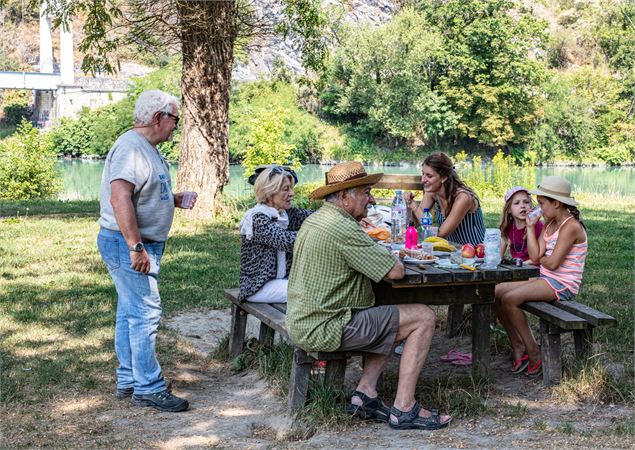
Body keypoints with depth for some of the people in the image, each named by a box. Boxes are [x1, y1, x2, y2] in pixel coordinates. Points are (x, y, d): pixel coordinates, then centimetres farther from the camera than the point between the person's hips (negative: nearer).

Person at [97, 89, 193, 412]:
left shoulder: (146, 149, 16)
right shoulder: (131, 148, -18)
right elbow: (120, 198, -27)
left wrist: (174, 199, 13)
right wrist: (136, 248, -29)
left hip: (140, 244, 11)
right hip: (127, 244, -11)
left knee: (130, 313, 15)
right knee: (145, 313, -8)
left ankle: (128, 380, 24)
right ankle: (148, 389, -1)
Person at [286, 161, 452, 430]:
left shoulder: (315, 220, 14)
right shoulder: (344, 228, -18)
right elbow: (395, 271, -19)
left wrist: (388, 257, 7)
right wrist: (395, 260, 4)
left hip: (301, 323, 10)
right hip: (324, 329, -10)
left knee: (387, 321, 24)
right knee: (423, 318, -5)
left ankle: (365, 394, 13)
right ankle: (403, 409, -4)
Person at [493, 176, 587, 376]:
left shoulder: (571, 226, -15)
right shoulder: (549, 225, 14)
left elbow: (552, 263, -22)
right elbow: (535, 256, 2)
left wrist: (540, 259, 0)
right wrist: (530, 227, 3)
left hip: (562, 285, -10)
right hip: (546, 279, 10)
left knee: (509, 299, -24)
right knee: (495, 293, 0)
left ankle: (533, 353, -11)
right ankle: (518, 347, 4)